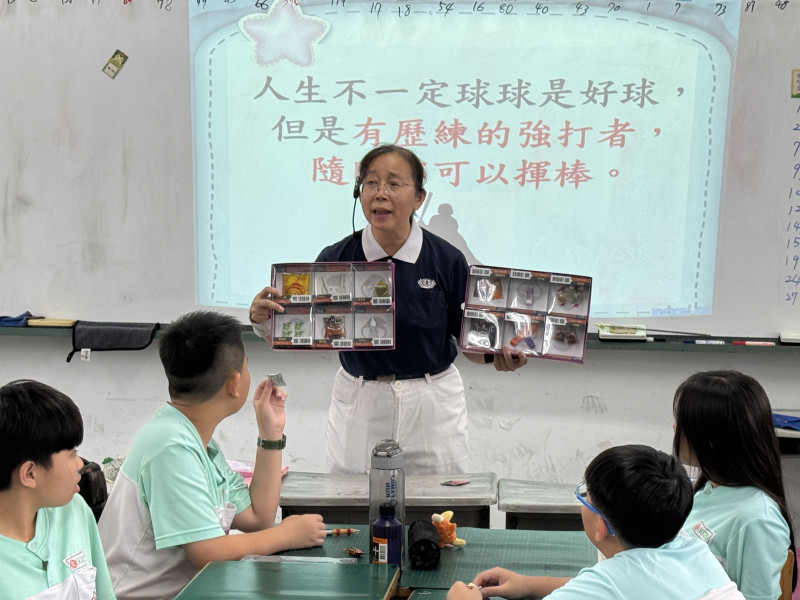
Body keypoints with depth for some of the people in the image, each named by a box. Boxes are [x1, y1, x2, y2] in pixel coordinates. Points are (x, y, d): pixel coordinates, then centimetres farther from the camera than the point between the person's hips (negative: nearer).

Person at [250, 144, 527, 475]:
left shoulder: (447, 260, -7)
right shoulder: (335, 259, -6)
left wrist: (496, 356, -19)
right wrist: (263, 319, -20)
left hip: (433, 406, 0)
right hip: (358, 406, 1)